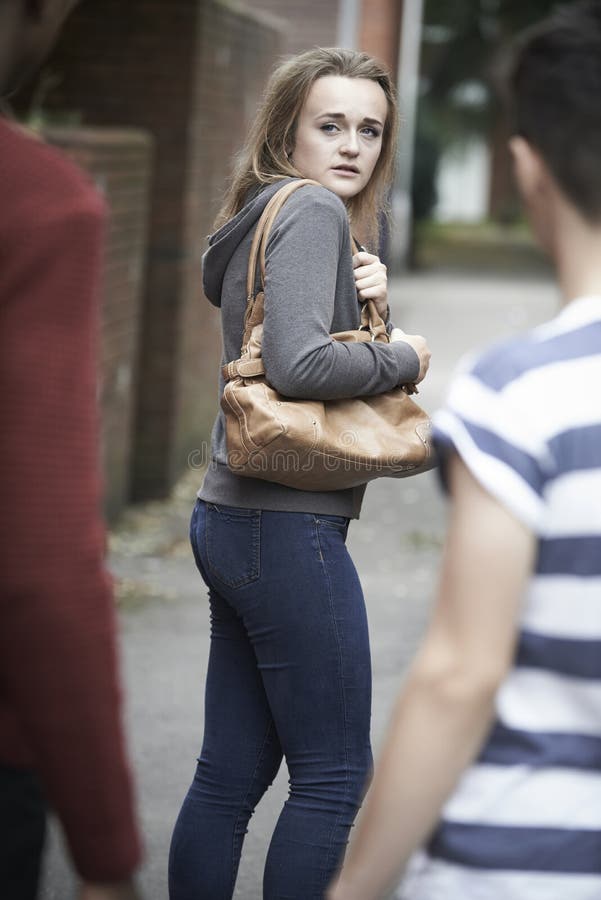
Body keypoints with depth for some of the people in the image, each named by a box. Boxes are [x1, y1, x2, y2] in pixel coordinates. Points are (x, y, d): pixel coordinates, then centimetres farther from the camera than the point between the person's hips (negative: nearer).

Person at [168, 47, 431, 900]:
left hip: (233, 523, 9)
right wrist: (405, 357, -9)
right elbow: (301, 364, -24)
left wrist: (368, 297, 0)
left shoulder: (266, 217, 17)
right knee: (335, 776, -1)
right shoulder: (313, 210, -12)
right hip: (289, 525, -9)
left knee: (232, 770, 13)